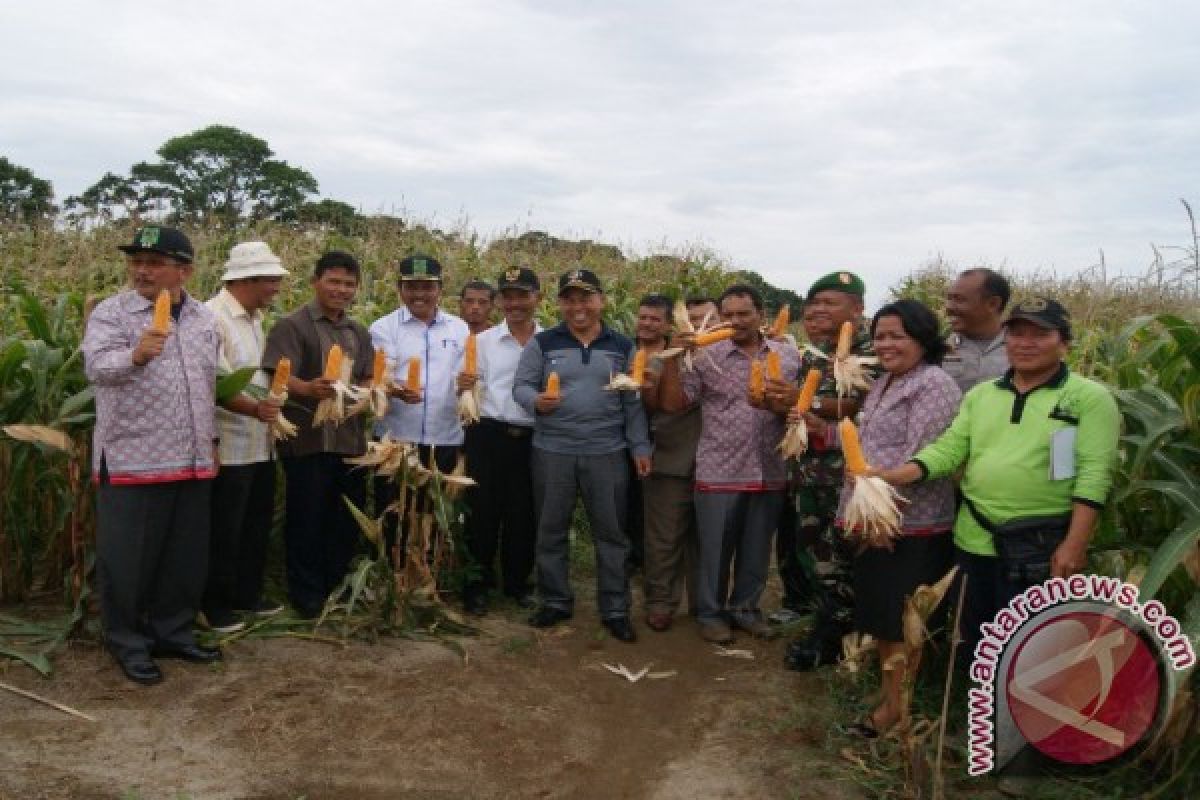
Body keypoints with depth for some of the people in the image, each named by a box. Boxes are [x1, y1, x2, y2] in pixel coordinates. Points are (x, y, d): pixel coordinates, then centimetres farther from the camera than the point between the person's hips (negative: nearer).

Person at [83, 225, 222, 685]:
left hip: (192, 462, 5)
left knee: (186, 558, 14)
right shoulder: (112, 313, -6)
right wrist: (135, 355, -44)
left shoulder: (203, 319, 10)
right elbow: (97, 365, -24)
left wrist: (212, 443, 19)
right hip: (132, 461, -5)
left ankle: (173, 634, 30)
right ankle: (129, 645, 21)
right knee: (129, 560, 5)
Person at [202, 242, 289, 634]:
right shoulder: (213, 316, -15)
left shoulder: (254, 319, 12)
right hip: (230, 446, -9)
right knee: (224, 530, 4)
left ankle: (246, 594, 31)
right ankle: (215, 603, 19)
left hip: (260, 444, 9)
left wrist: (272, 410, 12)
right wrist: (252, 408, -35)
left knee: (257, 524, 17)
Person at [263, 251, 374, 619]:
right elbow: (280, 379, -15)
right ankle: (306, 593, 18)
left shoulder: (359, 333, 16)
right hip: (308, 442, -6)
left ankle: (336, 587, 29)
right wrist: (310, 388, -35)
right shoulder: (292, 326, -4)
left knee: (347, 519, 13)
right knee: (307, 519, 3)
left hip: (350, 440, 6)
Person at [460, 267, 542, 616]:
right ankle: (478, 584, 19)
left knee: (524, 513, 10)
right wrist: (464, 387, -15)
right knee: (483, 511, 5)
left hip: (533, 439, 1)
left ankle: (517, 583, 27)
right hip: (489, 436, -1)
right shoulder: (482, 341, 3)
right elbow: (469, 390, 3)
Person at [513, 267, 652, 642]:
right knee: (551, 531, 10)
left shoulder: (622, 346, 6)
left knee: (611, 532, 5)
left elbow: (633, 402, 7)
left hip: (608, 453, 0)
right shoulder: (542, 343, 1)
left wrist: (640, 446, 2)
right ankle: (555, 601, 26)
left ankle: (615, 609, 17)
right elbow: (520, 386, 1)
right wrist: (536, 400, -22)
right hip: (551, 451, 0)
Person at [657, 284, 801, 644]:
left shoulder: (789, 355, 5)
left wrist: (780, 405, -12)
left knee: (757, 549, 15)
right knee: (714, 549, 8)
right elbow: (672, 403, -5)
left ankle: (746, 608, 33)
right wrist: (672, 358, -16)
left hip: (769, 473, 3)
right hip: (719, 472, -2)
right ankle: (711, 612, 25)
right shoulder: (706, 356, -3)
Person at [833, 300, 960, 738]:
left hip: (910, 523, -9)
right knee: (880, 617, 17)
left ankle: (897, 707, 16)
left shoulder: (934, 385, -14)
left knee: (902, 622, 3)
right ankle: (892, 695, 31)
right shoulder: (883, 383, 15)